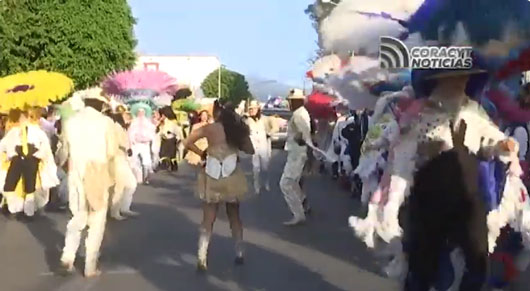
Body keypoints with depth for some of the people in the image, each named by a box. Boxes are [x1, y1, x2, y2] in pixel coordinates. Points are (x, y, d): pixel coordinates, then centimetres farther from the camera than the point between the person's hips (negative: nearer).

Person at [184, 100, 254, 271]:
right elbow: (250, 151, 5)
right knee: (234, 217, 18)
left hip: (213, 178, -2)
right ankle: (239, 254, 22)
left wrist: (201, 153, 1)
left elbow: (187, 142, -13)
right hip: (232, 178, 2)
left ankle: (202, 259, -3)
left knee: (208, 220, 4)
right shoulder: (238, 129, -2)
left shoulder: (210, 129, -8)